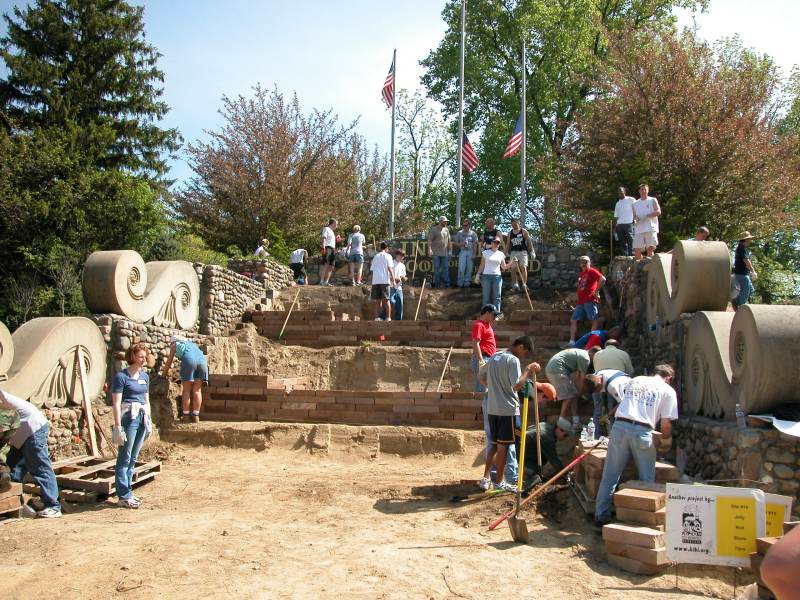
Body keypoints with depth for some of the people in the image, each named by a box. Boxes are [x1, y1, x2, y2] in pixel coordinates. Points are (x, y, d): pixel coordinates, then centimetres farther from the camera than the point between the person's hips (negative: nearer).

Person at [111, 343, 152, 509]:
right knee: (124, 458, -1)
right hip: (128, 418, -7)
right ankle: (124, 496, 4)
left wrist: (149, 421, 16)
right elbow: (116, 403, -10)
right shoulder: (121, 376, -7)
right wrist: (118, 427, -14)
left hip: (142, 418, 7)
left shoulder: (145, 376, 13)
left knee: (133, 458, 12)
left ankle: (127, 492, 19)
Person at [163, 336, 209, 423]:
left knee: (186, 390, 3)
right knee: (197, 390, 7)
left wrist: (165, 373, 41)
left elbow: (169, 361, 27)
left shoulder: (175, 345, 25)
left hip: (189, 359, -4)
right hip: (202, 359, 4)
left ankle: (185, 416, 2)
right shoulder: (191, 343, 39)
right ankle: (196, 416, 6)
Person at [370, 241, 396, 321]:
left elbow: (372, 269, 17)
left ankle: (377, 317, 1)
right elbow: (390, 267, -7)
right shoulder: (387, 256, 5)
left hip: (375, 281, 4)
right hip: (384, 280, -4)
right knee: (386, 299, -3)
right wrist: (393, 276, -10)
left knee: (377, 300, 6)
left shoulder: (375, 256, 18)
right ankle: (388, 317, -7)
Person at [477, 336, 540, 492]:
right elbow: (517, 385, -22)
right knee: (503, 446, 0)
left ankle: (485, 478, 12)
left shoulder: (494, 357, 13)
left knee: (495, 445, 14)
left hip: (492, 408, 7)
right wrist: (528, 371, -11)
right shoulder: (513, 360, -13)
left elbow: (480, 376, 24)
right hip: (508, 409, -7)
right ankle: (500, 482, 7)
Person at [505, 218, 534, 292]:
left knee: (523, 267, -13)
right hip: (513, 252, 3)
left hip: (523, 252, -3)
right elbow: (508, 244, 15)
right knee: (513, 269, -4)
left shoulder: (524, 231, 2)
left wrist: (532, 251, -7)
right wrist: (506, 253, 7)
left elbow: (529, 242, 0)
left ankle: (524, 284, -13)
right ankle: (515, 284, -1)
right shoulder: (510, 233, 12)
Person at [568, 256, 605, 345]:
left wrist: (596, 291, -13)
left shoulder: (592, 271, -3)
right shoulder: (580, 274, 22)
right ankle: (572, 341, 6)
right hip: (581, 302, 9)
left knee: (594, 320, -8)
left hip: (590, 301, -9)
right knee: (573, 320, 6)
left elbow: (603, 279, -17)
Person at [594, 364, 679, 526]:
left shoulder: (634, 381, 21)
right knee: (646, 478, 14)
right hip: (642, 432, -3)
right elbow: (666, 423, 3)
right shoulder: (668, 391, 9)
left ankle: (601, 515, 13)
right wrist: (665, 440, 21)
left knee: (610, 475, 9)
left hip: (620, 426, 3)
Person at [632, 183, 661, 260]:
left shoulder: (653, 200, 10)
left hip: (651, 228, -3)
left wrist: (647, 216, -15)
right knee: (637, 249, -4)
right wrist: (636, 218, -2)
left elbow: (658, 212, -1)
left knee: (650, 248, -12)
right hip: (639, 229, 3)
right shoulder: (635, 204, 21)